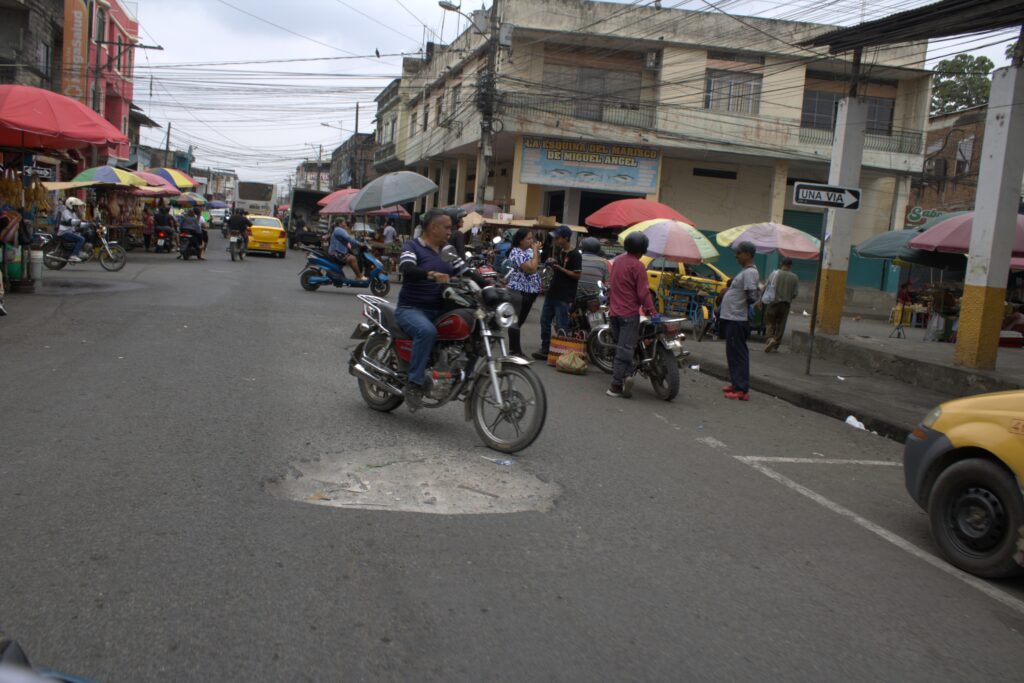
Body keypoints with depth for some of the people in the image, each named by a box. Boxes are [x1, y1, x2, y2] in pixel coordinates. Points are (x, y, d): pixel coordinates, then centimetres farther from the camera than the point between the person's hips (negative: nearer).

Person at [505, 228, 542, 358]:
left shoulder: (529, 250, 12)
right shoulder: (516, 253, -16)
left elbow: (537, 265, 26)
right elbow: (532, 268, -24)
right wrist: (536, 251, -16)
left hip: (530, 291, 9)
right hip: (519, 291, -9)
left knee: (521, 321, 14)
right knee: (516, 321, -6)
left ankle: (513, 347, 23)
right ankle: (516, 351, -5)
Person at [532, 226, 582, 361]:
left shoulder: (575, 255, -13)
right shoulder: (561, 252, 14)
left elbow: (577, 275, -17)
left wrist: (559, 268, -20)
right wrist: (553, 264, 2)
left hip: (564, 296, -9)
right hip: (552, 292, 9)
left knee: (561, 326, -6)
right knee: (545, 321, 11)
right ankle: (545, 349, 19)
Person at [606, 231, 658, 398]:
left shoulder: (618, 261, 10)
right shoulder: (637, 266, -13)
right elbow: (643, 292, -17)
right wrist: (652, 311, -13)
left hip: (614, 312, 7)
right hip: (629, 313, -7)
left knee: (621, 347, 15)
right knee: (625, 349, -5)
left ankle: (626, 375, 2)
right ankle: (616, 385, -7)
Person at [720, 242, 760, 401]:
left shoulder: (750, 272, -16)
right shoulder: (745, 271, 16)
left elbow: (752, 297, -22)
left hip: (737, 319, -10)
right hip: (732, 317, 10)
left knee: (738, 353, -9)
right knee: (733, 352, 16)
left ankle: (742, 390, -8)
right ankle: (736, 383, 25)